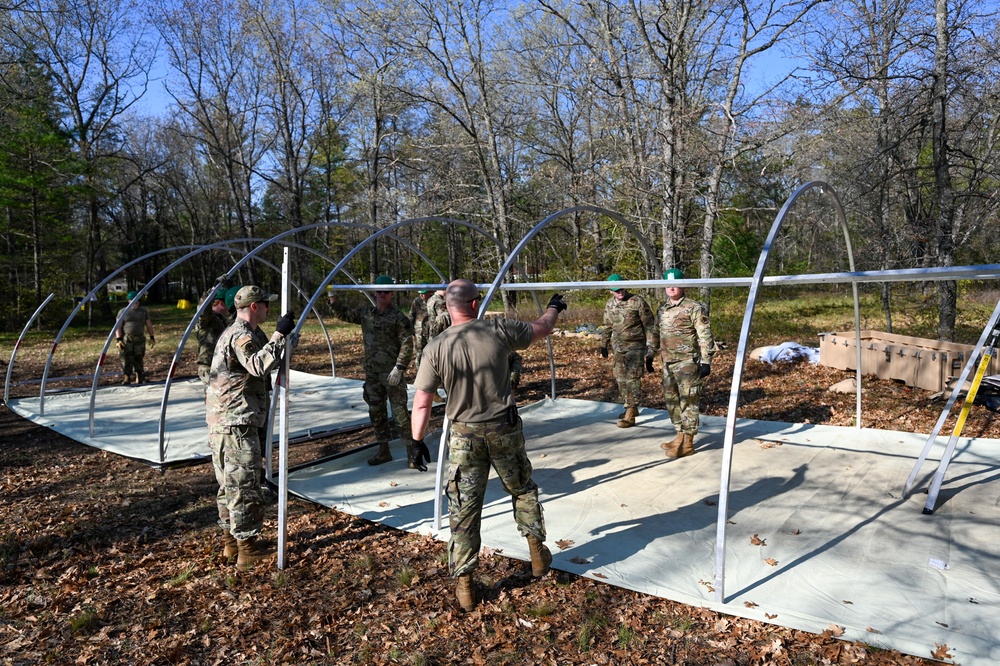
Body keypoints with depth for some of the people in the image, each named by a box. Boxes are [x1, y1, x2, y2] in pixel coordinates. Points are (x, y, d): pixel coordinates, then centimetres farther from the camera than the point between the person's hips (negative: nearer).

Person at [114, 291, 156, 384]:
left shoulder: (143, 311, 11)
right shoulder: (123, 312, 3)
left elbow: (149, 325, 12)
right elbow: (118, 326, 0)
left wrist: (152, 337, 7)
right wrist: (118, 339, -10)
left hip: (139, 339, 2)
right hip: (126, 340, -2)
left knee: (138, 359, 3)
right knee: (126, 359, -5)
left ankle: (139, 379, 10)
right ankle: (127, 378, 3)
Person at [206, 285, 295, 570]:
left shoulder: (238, 332, 18)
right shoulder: (241, 336, -16)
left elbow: (259, 363, 24)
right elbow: (259, 365, -35)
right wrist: (280, 334, -33)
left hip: (223, 421, 11)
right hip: (235, 422, -11)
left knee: (229, 484, 17)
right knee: (245, 485, -5)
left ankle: (231, 540, 29)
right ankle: (247, 549, 2)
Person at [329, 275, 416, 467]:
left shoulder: (398, 318, -10)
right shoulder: (365, 312, 8)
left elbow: (407, 344, -13)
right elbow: (344, 314, 22)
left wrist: (399, 368, -19)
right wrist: (333, 298, 9)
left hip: (392, 373, -6)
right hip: (371, 372, 7)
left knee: (399, 411, -5)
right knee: (376, 411, 13)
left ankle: (411, 450, 4)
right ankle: (383, 451, 25)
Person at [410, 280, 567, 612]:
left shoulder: (436, 347, -9)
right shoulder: (499, 329, -9)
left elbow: (422, 403, -9)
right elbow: (541, 328, 9)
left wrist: (417, 441, 4)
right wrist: (554, 308, 30)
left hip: (464, 436, 0)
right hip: (504, 430, 1)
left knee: (464, 509, 8)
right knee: (523, 489, 24)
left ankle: (464, 584, 16)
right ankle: (537, 551, 29)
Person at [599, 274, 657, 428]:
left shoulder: (638, 302, -13)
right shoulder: (609, 304, 5)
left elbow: (650, 326, -10)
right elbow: (607, 326, 19)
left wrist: (650, 347, -12)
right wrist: (604, 344, 18)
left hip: (635, 346, -6)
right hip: (618, 346, 6)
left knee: (632, 378, -9)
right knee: (620, 378, 11)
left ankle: (630, 415, -7)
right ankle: (629, 407, 27)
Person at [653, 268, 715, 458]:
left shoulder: (694, 308, -9)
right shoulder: (662, 309, 13)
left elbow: (705, 337, -11)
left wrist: (706, 361, -15)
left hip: (687, 362, -8)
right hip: (668, 363, 8)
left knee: (688, 401, -3)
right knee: (671, 400, 14)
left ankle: (687, 442, 4)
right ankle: (680, 436, 28)